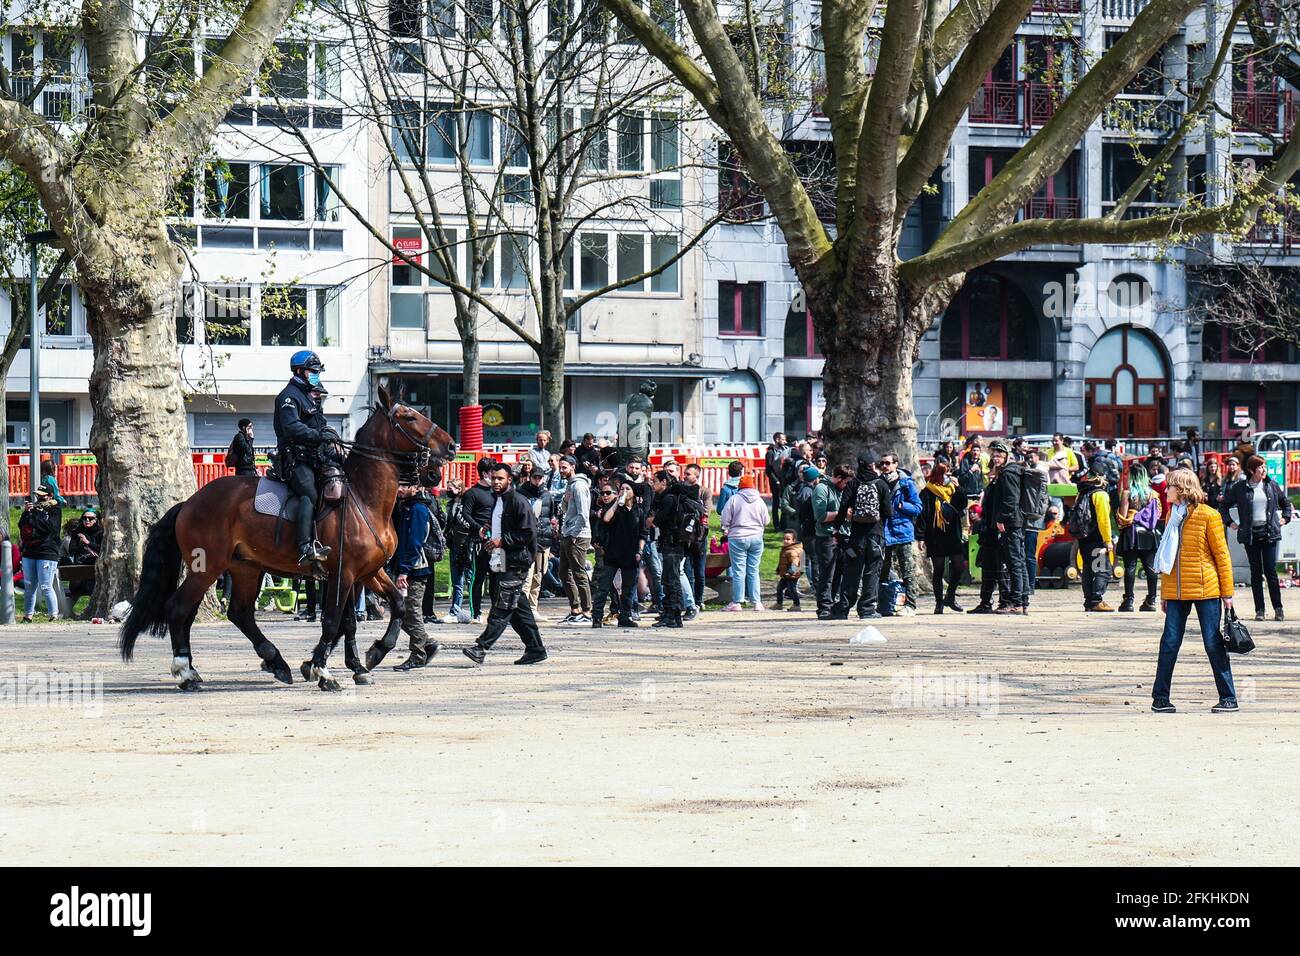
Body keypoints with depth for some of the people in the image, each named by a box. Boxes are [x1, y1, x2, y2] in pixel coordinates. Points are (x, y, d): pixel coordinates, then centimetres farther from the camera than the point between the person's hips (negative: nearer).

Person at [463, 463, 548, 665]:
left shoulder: (518, 501, -9)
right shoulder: (496, 500, 19)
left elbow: (528, 534, -15)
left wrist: (502, 541, -16)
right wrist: (487, 533, 12)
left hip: (514, 564, -9)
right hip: (498, 563, 9)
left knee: (501, 610, -12)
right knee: (518, 609, 10)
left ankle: (481, 647, -19)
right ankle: (535, 649, 15)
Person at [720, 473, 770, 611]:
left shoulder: (734, 499, -7)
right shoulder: (759, 501, 3)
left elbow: (725, 518, -5)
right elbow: (766, 520, 8)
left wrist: (726, 529, 15)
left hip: (738, 538, -3)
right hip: (756, 537, 3)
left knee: (738, 571, -1)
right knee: (753, 571, 8)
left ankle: (737, 602, -1)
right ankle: (756, 602, 8)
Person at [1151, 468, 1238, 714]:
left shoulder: (1208, 516, -7)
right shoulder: (1173, 515, 12)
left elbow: (1222, 554, -4)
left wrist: (1227, 592, -5)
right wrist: (1164, 592, 17)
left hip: (1205, 590, -5)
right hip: (1176, 592, 5)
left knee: (1213, 643, 0)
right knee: (1169, 643, 2)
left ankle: (1228, 698, 8)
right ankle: (1160, 697, 10)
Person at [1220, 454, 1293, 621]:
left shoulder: (1271, 485, 6)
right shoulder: (1240, 488, 0)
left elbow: (1285, 502, 22)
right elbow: (1224, 505, 11)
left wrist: (1285, 518, 11)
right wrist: (1230, 522, 5)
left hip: (1269, 533, 0)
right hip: (1250, 535, 0)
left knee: (1271, 571, -3)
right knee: (1256, 573, 3)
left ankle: (1278, 609, 1)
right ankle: (1259, 610, 7)